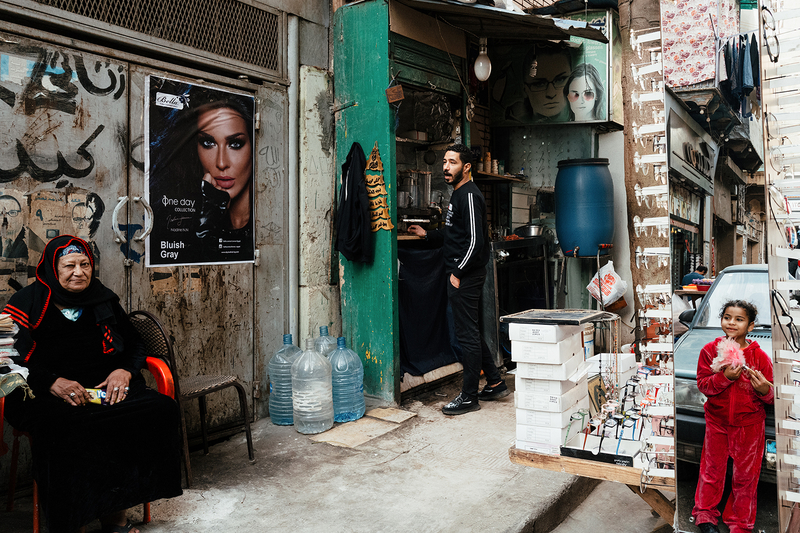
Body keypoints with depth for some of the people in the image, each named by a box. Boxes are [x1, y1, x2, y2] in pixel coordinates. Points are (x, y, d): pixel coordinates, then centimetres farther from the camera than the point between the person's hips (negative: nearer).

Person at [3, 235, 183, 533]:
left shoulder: (103, 300, 15)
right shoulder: (27, 304, 5)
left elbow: (134, 344, 18)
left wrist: (124, 371, -5)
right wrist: (54, 383, -19)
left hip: (105, 387, 3)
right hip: (44, 395, -3)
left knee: (160, 408, -25)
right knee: (67, 428, -39)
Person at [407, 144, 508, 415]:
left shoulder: (469, 195, -14)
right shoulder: (458, 194, 18)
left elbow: (475, 240, -21)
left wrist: (457, 273, -18)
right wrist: (427, 235, 20)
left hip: (465, 276, -11)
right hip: (461, 274, 11)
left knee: (467, 334, -3)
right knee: (470, 332, 16)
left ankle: (469, 397, 8)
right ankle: (495, 383, 27)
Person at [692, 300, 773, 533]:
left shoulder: (759, 356, -9)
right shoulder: (710, 350, -7)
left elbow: (770, 396, -4)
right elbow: (703, 384, -9)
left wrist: (765, 390, -27)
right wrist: (725, 377, -25)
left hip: (749, 424, 0)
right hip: (717, 420, 1)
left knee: (745, 475, 12)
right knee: (711, 470, 14)